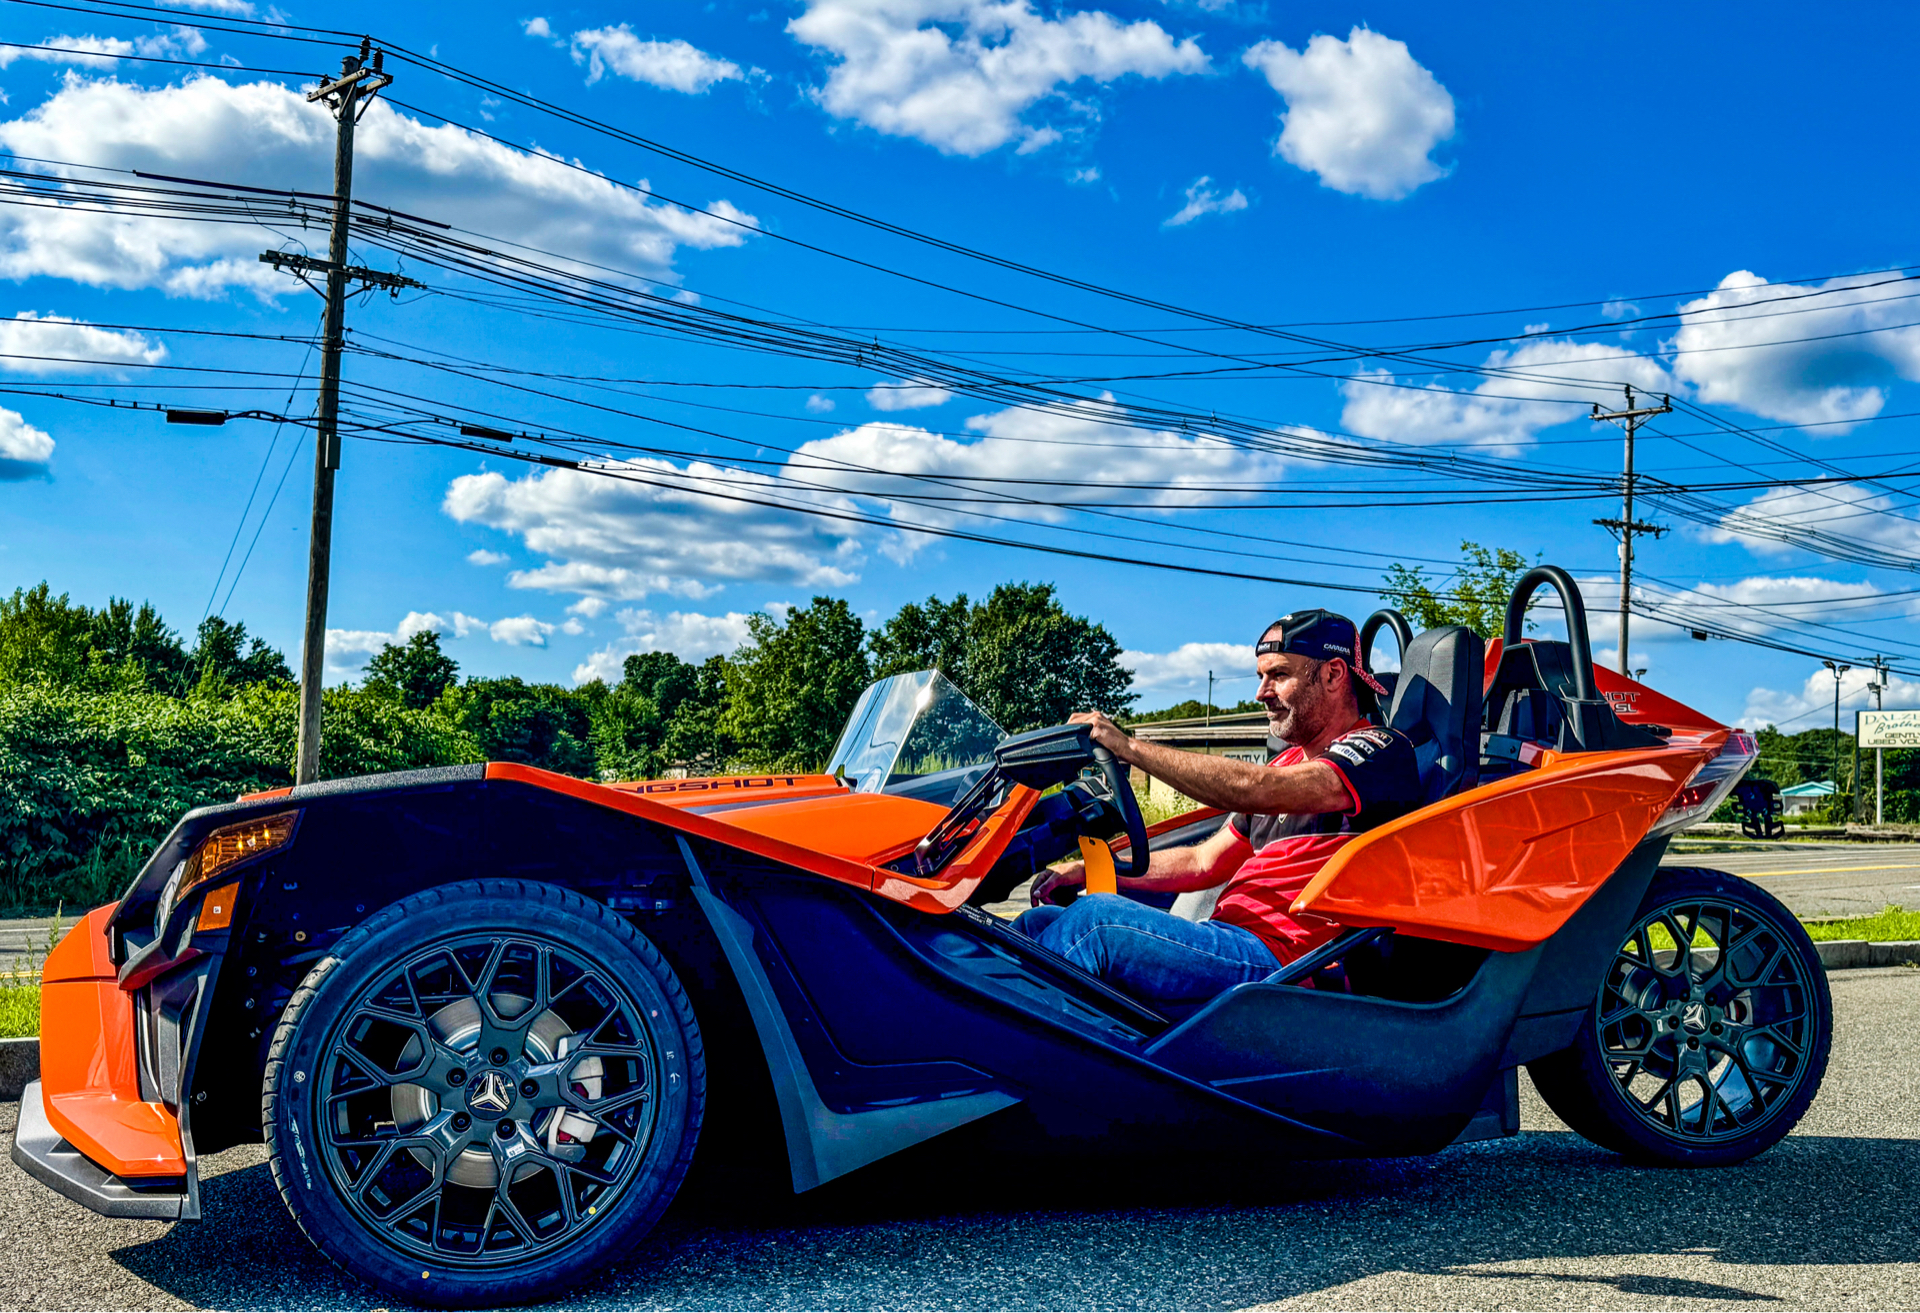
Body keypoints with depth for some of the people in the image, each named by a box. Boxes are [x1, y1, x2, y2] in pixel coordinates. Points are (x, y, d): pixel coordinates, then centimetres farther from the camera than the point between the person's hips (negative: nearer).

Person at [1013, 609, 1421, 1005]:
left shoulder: (1381, 751, -4)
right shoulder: (1285, 766, 25)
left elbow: (1254, 790, -21)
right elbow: (1204, 863, 25)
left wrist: (1128, 745, -16)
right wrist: (1091, 870, 13)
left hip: (1276, 957, -9)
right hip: (1227, 942, 9)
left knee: (1095, 920, -25)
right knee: (1040, 921, -4)